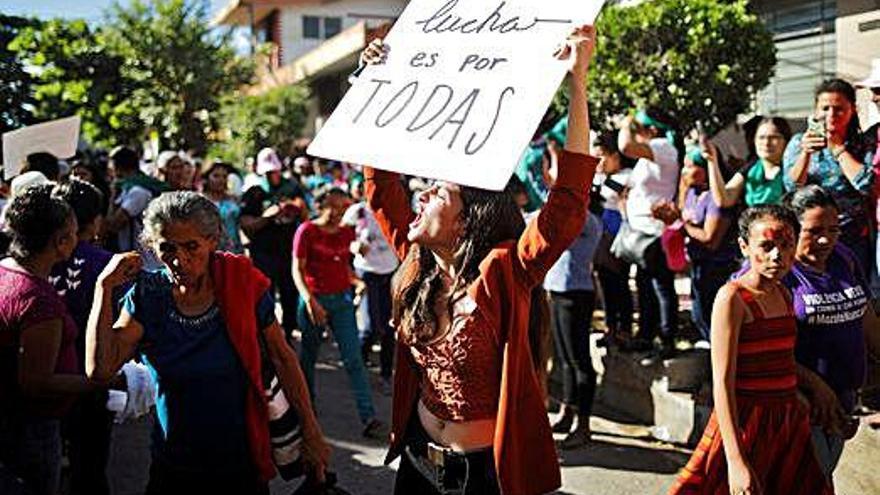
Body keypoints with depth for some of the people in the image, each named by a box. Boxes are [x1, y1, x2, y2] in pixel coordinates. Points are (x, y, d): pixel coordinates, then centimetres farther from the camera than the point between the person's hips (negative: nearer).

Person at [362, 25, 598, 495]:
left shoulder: (504, 274, -19)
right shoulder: (419, 263, -3)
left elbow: (568, 204, -31)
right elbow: (381, 184, 5)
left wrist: (577, 80, -36)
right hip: (418, 456, 6)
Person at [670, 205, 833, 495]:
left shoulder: (784, 295, 8)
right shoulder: (732, 297, -14)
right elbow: (722, 384, -19)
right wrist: (736, 461, -23)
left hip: (788, 424, 7)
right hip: (746, 424, -7)